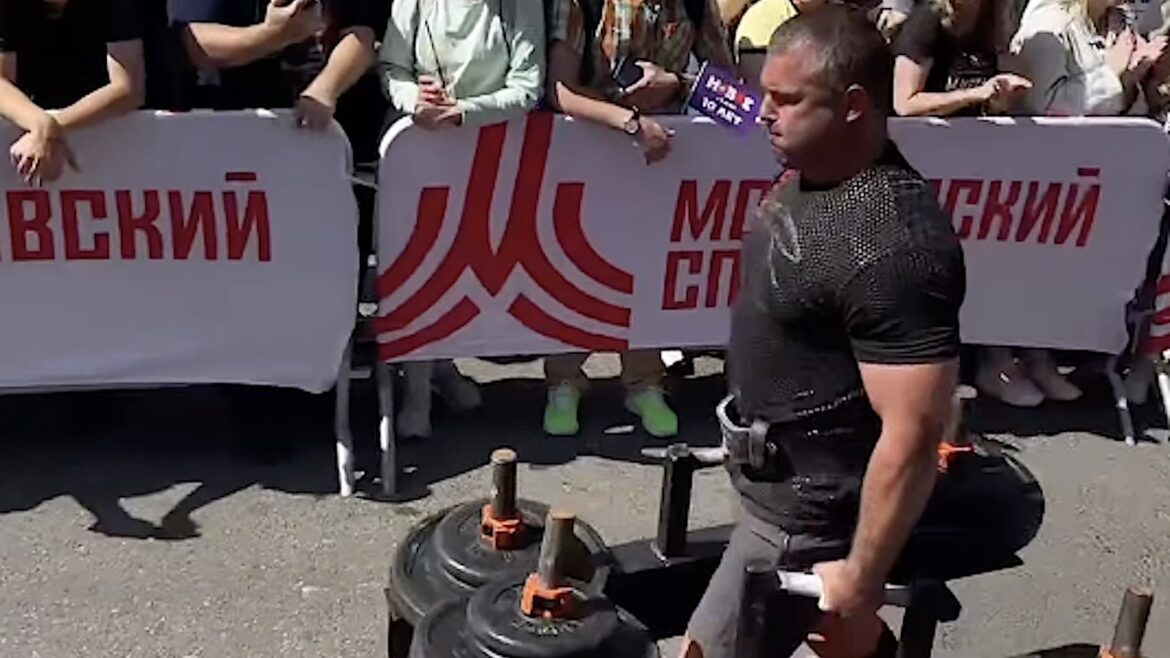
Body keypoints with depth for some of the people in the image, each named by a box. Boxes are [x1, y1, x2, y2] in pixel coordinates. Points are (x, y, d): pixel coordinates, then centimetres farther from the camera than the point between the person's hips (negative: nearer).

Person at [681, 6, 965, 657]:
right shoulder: (810, 172, -1)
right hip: (798, 483, 9)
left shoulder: (892, 243, -31)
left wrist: (860, 579, -23)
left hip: (810, 512, -9)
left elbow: (914, 432, -29)